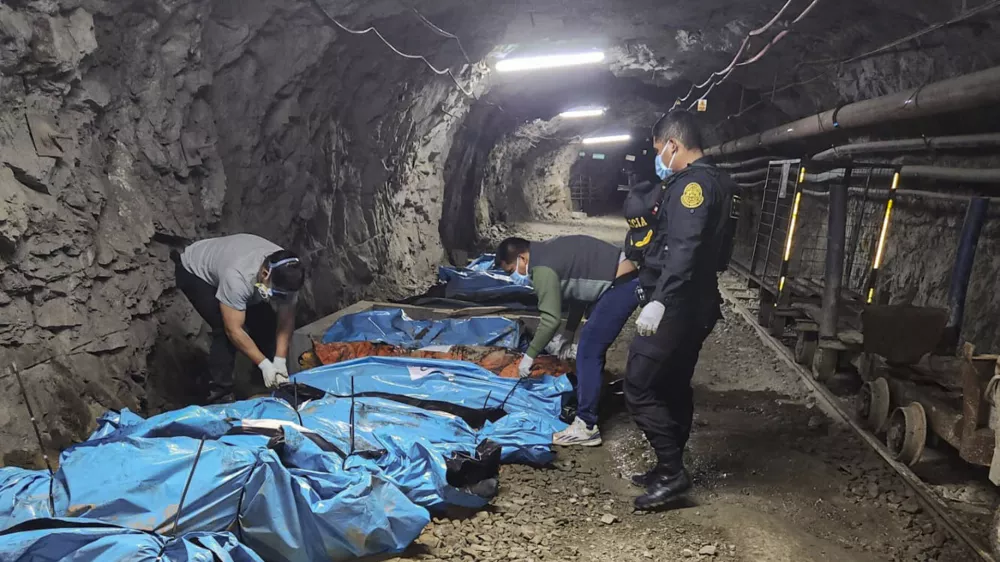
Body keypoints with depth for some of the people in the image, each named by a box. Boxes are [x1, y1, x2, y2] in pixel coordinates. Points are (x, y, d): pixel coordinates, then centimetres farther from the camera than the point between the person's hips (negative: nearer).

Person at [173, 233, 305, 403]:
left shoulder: (287, 272, -26)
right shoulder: (237, 277, -44)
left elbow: (286, 317, -16)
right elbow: (233, 330, -37)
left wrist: (280, 361, -23)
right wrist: (265, 364, -34)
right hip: (194, 271, -6)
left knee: (266, 322, -4)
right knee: (225, 332, -23)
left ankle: (270, 385, 10)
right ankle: (219, 394, -12)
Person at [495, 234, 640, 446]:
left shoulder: (542, 269, -14)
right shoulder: (550, 250, 15)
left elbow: (551, 319, -15)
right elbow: (578, 290, 21)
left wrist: (529, 355, -4)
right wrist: (569, 334, 20)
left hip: (621, 286, -10)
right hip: (625, 281, 10)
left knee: (588, 352, -7)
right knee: (591, 348, 19)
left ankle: (587, 427, -4)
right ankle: (588, 396, 32)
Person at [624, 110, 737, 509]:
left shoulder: (694, 183, -15)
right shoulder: (714, 182, 16)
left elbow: (684, 249, -28)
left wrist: (659, 301, -34)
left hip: (676, 307, -11)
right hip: (695, 306, 11)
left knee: (639, 387, -6)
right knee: (673, 387, 17)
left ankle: (672, 472, 1)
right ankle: (669, 468, 28)